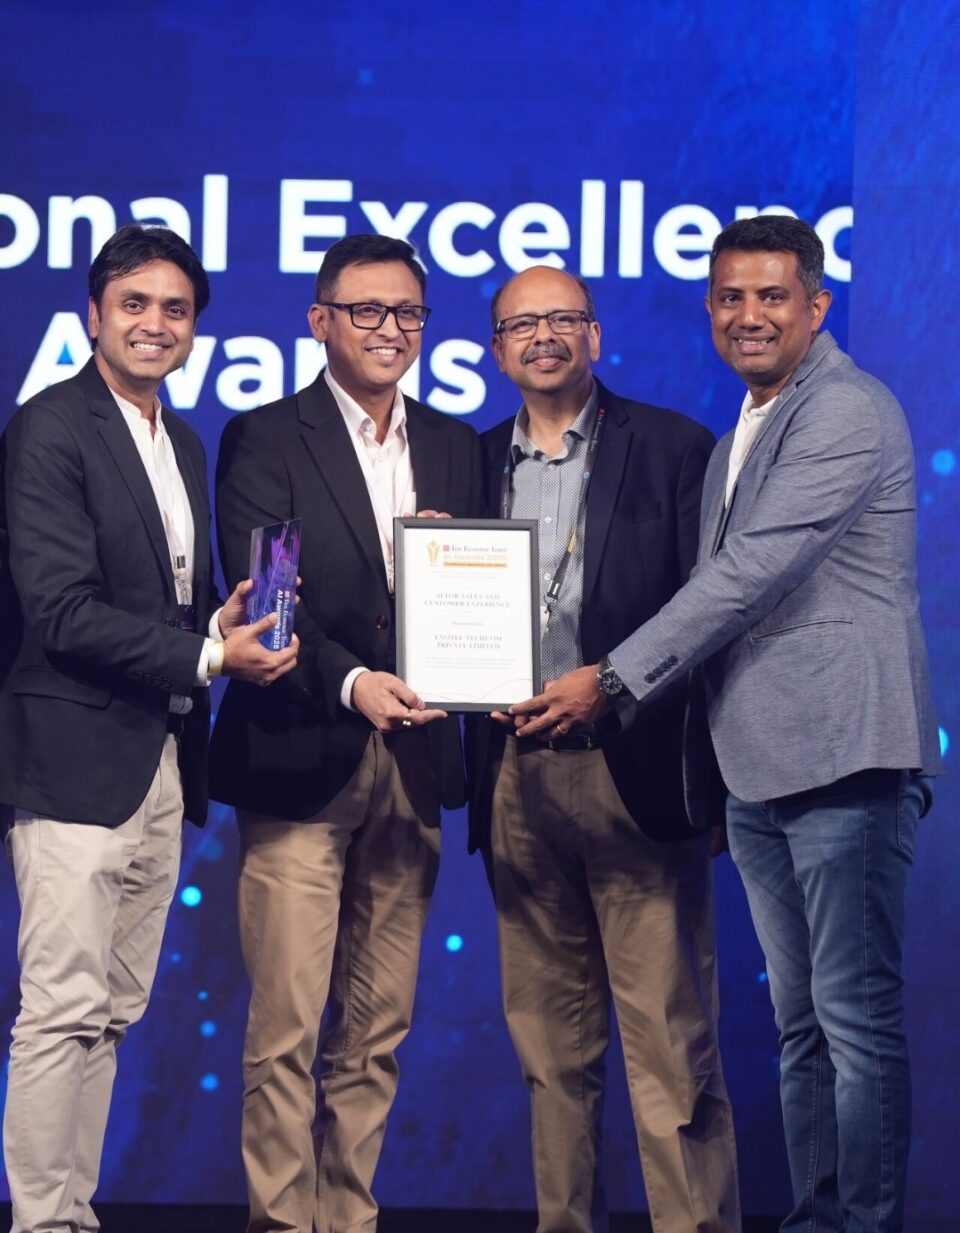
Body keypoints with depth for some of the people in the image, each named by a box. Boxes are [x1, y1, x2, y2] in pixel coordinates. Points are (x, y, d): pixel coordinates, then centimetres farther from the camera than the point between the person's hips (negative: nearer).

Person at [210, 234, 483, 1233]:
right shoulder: (264, 440, -1)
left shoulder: (455, 447, 14)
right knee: (285, 1028, -5)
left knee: (377, 1030, 9)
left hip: (413, 764, 5)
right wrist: (349, 683, -24)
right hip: (301, 764, -4)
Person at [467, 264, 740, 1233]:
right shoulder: (475, 463, 14)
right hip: (517, 779, 4)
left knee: (670, 1040, -6)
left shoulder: (671, 448, 2)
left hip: (634, 776, -4)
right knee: (549, 1039, 11)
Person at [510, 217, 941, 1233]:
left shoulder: (848, 414, -10)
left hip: (844, 762, -9)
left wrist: (612, 681, -13)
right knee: (800, 1021, 11)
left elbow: (748, 574, -16)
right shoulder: (740, 437, 20)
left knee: (857, 1017, -8)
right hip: (756, 767, 9)